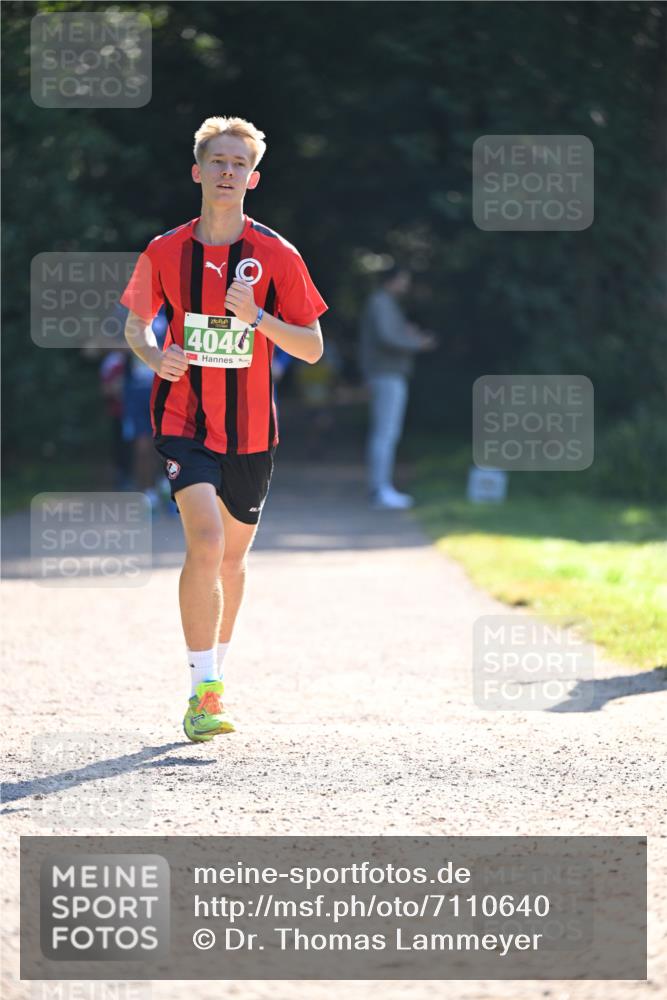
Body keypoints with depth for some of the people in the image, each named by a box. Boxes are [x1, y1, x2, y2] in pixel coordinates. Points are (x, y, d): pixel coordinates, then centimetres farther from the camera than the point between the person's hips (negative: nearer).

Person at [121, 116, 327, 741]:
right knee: (205, 543, -20)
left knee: (232, 556, 14)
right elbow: (135, 324, 13)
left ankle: (213, 675, 36)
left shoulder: (277, 256, -3)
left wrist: (257, 317, -18)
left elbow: (312, 348, -1)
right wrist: (156, 357, -10)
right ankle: (203, 692, -18)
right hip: (184, 423, -2)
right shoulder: (165, 253, -1)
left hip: (250, 431, 2)